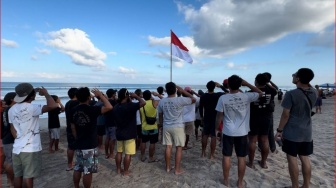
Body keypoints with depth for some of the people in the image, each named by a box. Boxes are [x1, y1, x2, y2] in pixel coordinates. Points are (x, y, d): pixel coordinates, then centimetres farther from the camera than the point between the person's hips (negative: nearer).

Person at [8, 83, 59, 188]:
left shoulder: (12, 109, 6)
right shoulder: (30, 108, -20)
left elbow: (13, 129, 13)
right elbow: (53, 106, -32)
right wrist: (46, 93, -14)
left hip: (17, 148, 8)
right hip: (30, 149, -7)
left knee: (18, 175, 17)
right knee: (28, 176, 3)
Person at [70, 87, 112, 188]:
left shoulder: (73, 111, 2)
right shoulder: (91, 109, -19)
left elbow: (73, 128, 10)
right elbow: (109, 107, -28)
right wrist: (100, 94, -15)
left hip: (78, 144, 7)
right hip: (90, 145, -7)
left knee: (77, 168, 19)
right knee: (88, 171, 5)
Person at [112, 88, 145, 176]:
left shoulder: (115, 107, 3)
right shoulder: (130, 106, -20)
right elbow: (143, 103, -26)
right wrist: (136, 96, -12)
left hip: (119, 134, 7)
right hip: (129, 134, -7)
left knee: (119, 152, 17)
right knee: (128, 154, 4)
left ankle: (118, 169, 28)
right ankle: (126, 171, 12)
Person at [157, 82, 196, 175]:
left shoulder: (161, 101, -2)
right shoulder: (180, 100, -16)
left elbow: (160, 116, 7)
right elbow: (194, 99, -4)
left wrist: (162, 125, 20)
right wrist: (183, 91, -4)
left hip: (166, 127, 4)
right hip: (178, 127, -4)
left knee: (168, 147, 12)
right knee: (179, 148, 7)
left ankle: (168, 167, 24)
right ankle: (177, 169, 14)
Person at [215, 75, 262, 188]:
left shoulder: (223, 98, -12)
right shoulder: (246, 97, -10)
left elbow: (219, 116, -7)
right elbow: (260, 93, 10)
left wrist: (217, 128, 8)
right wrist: (247, 84, 4)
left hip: (228, 132, -1)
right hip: (242, 132, 1)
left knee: (226, 156, 12)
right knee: (241, 158, 12)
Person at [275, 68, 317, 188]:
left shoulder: (291, 94, -19)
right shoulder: (314, 93, 0)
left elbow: (285, 115, -18)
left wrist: (279, 130, -7)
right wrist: (306, 83, 11)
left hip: (292, 132, -6)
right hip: (307, 131, 6)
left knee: (292, 159, 6)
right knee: (305, 158, 15)